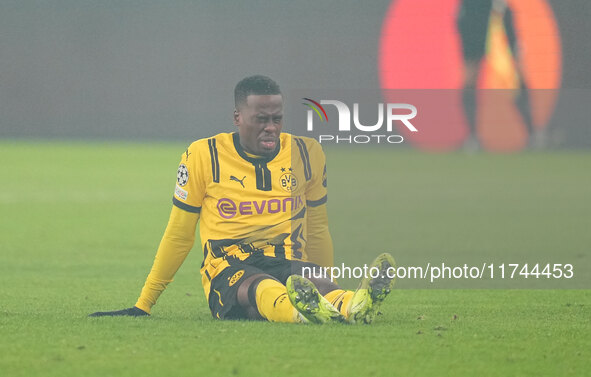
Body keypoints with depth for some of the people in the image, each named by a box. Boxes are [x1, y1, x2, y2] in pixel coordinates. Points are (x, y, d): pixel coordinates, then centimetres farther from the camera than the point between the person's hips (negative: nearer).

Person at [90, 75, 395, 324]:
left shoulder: (306, 154, 12)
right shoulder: (203, 156, 4)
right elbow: (178, 235, 12)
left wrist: (324, 290, 31)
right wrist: (142, 306, 15)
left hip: (289, 263, 3)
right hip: (228, 267, -3)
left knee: (317, 281, -35)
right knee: (260, 286, -40)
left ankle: (355, 306, -70)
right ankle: (307, 312, -75)